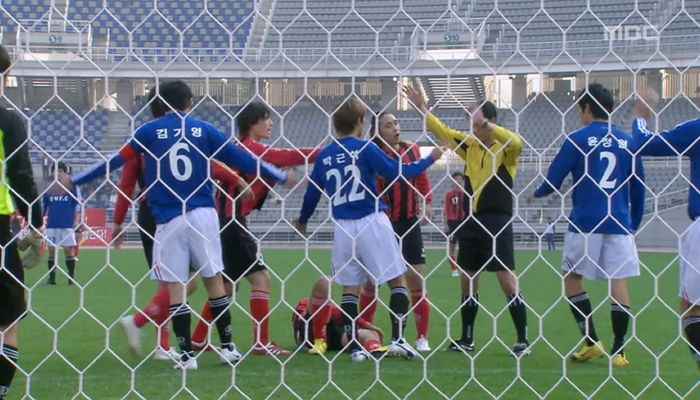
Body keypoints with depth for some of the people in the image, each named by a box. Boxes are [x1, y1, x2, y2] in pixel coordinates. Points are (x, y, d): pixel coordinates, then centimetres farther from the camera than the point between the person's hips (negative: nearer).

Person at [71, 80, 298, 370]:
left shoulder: (149, 132, 1)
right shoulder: (204, 130, 4)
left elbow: (115, 161, 2)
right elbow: (239, 158, 9)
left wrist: (73, 182, 11)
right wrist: (282, 177, 20)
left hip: (168, 219, -1)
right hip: (203, 215, 2)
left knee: (175, 286, 2)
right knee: (214, 279, 11)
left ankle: (186, 354, 0)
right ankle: (227, 347, 15)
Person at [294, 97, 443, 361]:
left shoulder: (324, 156, 7)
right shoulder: (365, 149, -7)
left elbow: (312, 192, 16)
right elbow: (397, 172, -9)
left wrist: (302, 221, 34)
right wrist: (429, 159, 5)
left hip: (343, 229, 4)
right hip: (372, 222, -4)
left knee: (349, 288, 10)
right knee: (397, 280, 5)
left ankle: (354, 347, 5)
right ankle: (397, 339, -4)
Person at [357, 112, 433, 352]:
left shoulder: (412, 150, 3)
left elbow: (422, 178, 9)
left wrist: (426, 202, -3)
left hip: (409, 223, 3)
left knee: (416, 281, 0)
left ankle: (422, 338, 7)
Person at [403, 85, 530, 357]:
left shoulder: (505, 148, -8)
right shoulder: (470, 144, 10)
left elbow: (517, 142, -30)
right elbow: (443, 131, 16)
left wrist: (487, 125, -28)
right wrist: (422, 108, 11)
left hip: (497, 223, -7)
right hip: (472, 222, 7)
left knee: (507, 281, -10)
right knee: (468, 281, 12)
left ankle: (523, 341, -6)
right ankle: (467, 340, 23)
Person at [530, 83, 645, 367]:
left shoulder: (578, 139, -2)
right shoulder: (627, 141, 9)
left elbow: (553, 180, -1)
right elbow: (638, 189, 14)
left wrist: (537, 193, 21)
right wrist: (634, 226, 23)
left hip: (585, 223, -3)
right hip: (619, 224, 3)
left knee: (571, 277, 11)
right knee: (618, 281, 2)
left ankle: (591, 341, 4)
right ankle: (618, 351, 1)